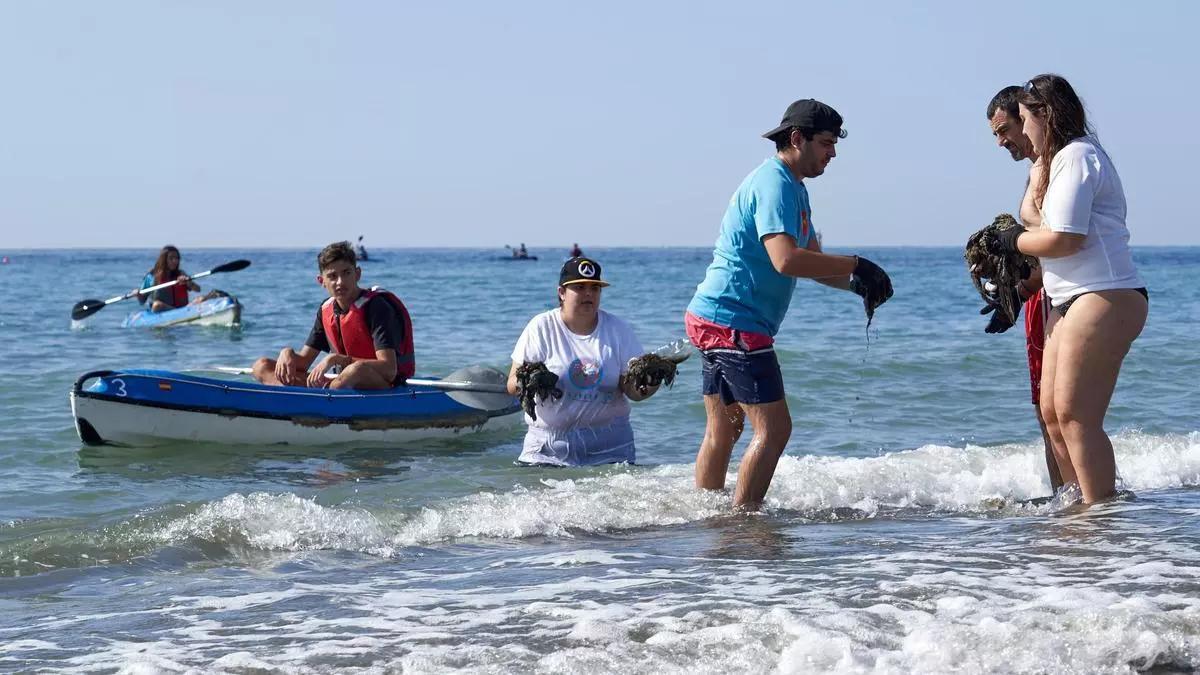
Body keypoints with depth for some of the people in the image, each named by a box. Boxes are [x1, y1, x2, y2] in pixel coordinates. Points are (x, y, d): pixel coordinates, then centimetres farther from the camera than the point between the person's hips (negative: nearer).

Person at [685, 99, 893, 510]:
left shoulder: (794, 188, 19)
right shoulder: (774, 184, -15)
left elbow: (813, 262, 22)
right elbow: (786, 260, -28)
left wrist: (857, 285, 3)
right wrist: (856, 267, -22)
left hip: (714, 320, 11)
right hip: (733, 322, -11)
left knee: (724, 428, 14)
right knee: (773, 428, -11)